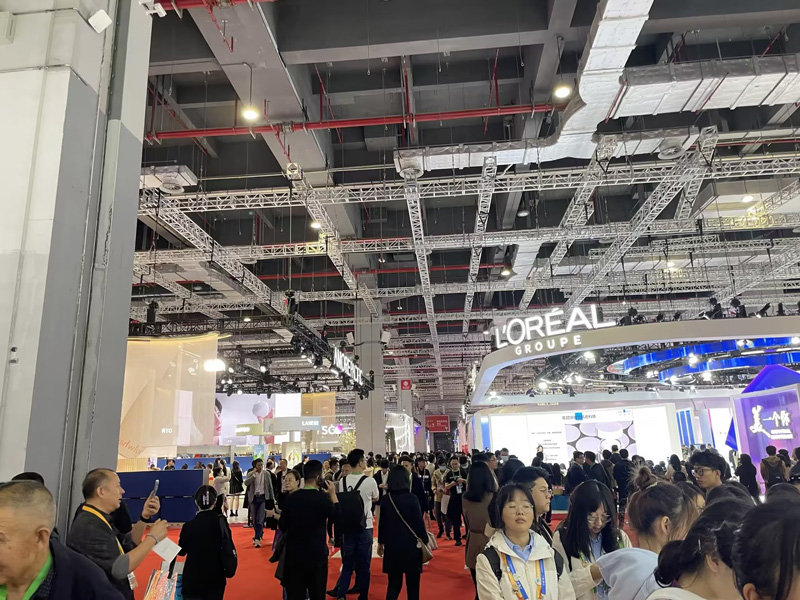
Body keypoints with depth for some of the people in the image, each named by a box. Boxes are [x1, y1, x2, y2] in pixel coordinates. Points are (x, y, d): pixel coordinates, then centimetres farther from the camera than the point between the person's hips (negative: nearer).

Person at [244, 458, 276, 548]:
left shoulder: (266, 474, 1)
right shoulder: (250, 474, 1)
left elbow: (270, 487, 5)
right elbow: (246, 483, -17)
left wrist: (272, 499, 5)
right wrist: (254, 475, -23)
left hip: (263, 498, -1)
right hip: (253, 498, 2)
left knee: (261, 519, -11)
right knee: (255, 520, 11)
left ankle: (257, 539, -13)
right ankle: (259, 535, 29)